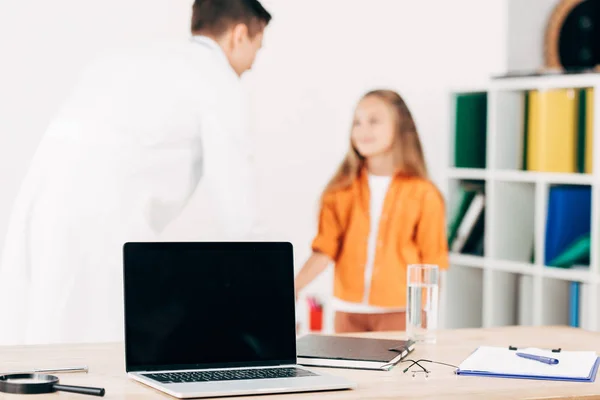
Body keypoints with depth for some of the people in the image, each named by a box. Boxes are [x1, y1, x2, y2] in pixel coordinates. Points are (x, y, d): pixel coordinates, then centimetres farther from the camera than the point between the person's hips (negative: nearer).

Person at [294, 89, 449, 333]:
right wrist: (292, 289, -17)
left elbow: (431, 266, -1)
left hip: (399, 314, -3)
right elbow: (325, 250, -3)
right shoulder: (341, 192, 3)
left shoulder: (423, 195, -3)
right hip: (348, 312, 3)